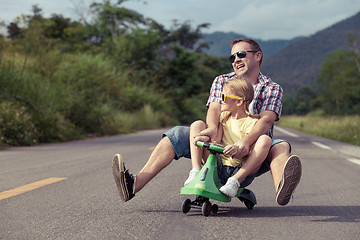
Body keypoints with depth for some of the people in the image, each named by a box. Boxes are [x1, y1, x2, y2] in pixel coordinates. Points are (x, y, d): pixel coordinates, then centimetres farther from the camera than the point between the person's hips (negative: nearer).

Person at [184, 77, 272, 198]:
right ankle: (195, 172, -16)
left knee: (265, 140, -27)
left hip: (240, 170, -4)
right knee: (197, 124, -2)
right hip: (218, 168, 5)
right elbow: (217, 140, 2)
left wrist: (237, 149, -39)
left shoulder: (251, 122, -4)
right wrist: (206, 138, -19)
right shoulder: (224, 116, 14)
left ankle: (235, 181, -28)